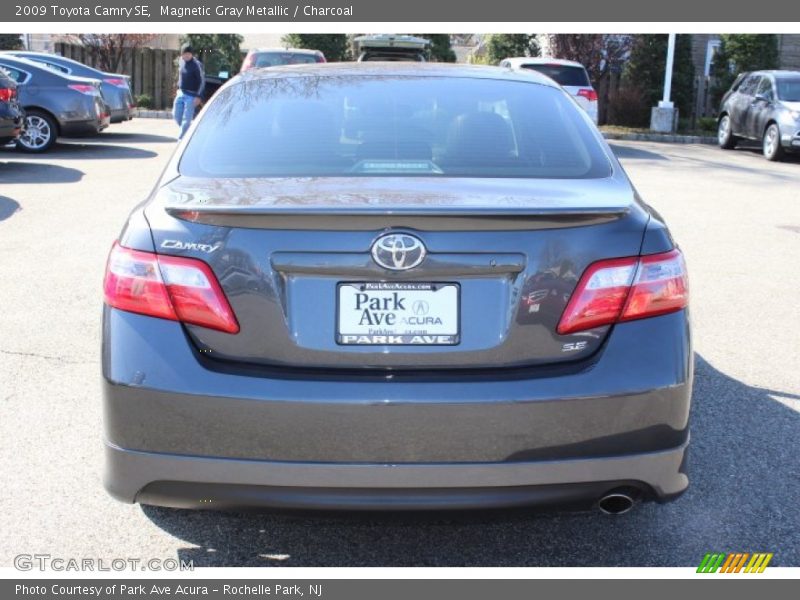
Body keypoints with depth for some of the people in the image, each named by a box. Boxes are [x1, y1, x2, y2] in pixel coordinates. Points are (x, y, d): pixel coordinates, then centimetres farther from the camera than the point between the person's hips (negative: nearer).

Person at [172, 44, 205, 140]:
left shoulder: (196, 65, -15)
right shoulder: (182, 61, 6)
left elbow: (202, 81, -14)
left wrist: (199, 97, -18)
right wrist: (178, 88, 19)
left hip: (191, 95, -7)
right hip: (181, 93, 7)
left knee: (186, 119, -5)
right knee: (176, 115, 10)